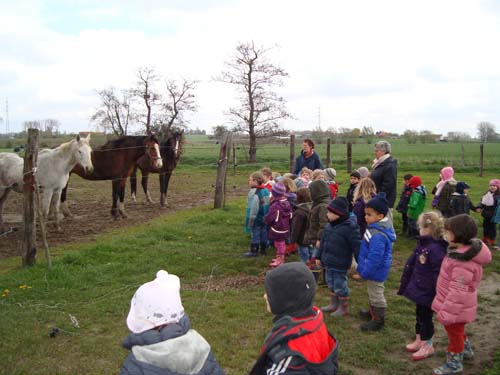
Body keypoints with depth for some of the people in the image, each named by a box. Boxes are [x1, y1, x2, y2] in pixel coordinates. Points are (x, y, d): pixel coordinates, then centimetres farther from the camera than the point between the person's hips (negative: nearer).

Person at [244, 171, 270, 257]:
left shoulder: (254, 193, -22)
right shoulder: (266, 191, 4)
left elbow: (253, 208, -22)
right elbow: (268, 204, 12)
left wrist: (250, 221, -16)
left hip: (256, 219, -8)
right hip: (265, 218, 8)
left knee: (255, 234, 2)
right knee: (263, 233, 15)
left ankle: (254, 251, 9)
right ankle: (263, 250, 26)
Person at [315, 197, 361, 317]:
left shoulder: (350, 227, -20)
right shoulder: (330, 225, 4)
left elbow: (357, 246, -18)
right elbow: (323, 241, 15)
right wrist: (318, 256, 18)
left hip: (340, 266, -8)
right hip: (329, 263, 8)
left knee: (340, 286, 6)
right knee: (331, 285, 21)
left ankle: (344, 308, 24)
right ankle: (334, 304, 39)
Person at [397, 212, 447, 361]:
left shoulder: (436, 249, -27)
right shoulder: (422, 244, 2)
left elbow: (439, 274, -27)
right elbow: (411, 264, 12)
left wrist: (436, 295, -23)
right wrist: (406, 283, 18)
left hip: (428, 292, -8)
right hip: (419, 288, 8)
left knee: (425, 317, 8)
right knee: (419, 315, 21)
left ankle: (428, 345, 27)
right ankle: (419, 340, 38)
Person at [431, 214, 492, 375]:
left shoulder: (463, 262, -36)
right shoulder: (463, 250, -3)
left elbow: (458, 291, -32)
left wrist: (446, 311, -24)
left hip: (456, 306, -9)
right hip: (456, 305, 9)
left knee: (454, 332, 13)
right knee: (456, 330, 30)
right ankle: (466, 350, 52)